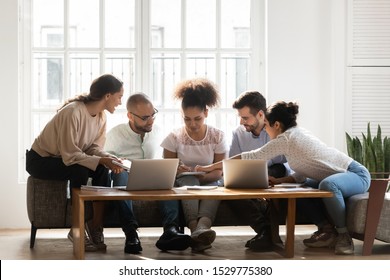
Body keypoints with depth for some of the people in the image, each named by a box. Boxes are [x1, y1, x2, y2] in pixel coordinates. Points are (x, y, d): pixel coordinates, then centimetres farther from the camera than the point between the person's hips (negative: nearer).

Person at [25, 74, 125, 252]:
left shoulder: (101, 115, -5)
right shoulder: (73, 112, -31)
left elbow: (94, 148, -7)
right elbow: (70, 155, -32)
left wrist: (109, 159, -27)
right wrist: (101, 160, -36)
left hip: (65, 159, 8)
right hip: (40, 160, -7)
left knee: (103, 169, -17)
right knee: (80, 171, -32)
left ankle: (96, 228, -16)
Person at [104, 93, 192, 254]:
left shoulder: (156, 132, 16)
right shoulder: (115, 134, 4)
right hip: (126, 181, -2)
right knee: (120, 173, -38)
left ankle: (170, 230, -49)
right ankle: (131, 233, -47)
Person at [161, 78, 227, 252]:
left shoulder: (217, 136, 1)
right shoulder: (175, 137, -1)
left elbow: (219, 172, 1)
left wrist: (205, 175, -22)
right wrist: (176, 170, -22)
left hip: (208, 183, 1)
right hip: (182, 183, 0)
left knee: (214, 187, -37)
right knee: (189, 180, -38)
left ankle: (201, 229, -64)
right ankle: (196, 229, -59)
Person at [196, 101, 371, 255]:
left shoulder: (286, 138, -18)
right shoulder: (296, 134, 9)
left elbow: (253, 157, -17)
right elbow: (302, 173, 10)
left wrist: (212, 167, -13)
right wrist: (279, 181, -4)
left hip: (356, 174, -10)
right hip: (338, 175, 10)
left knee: (328, 185, -37)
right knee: (300, 187, 8)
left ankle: (344, 236, -20)